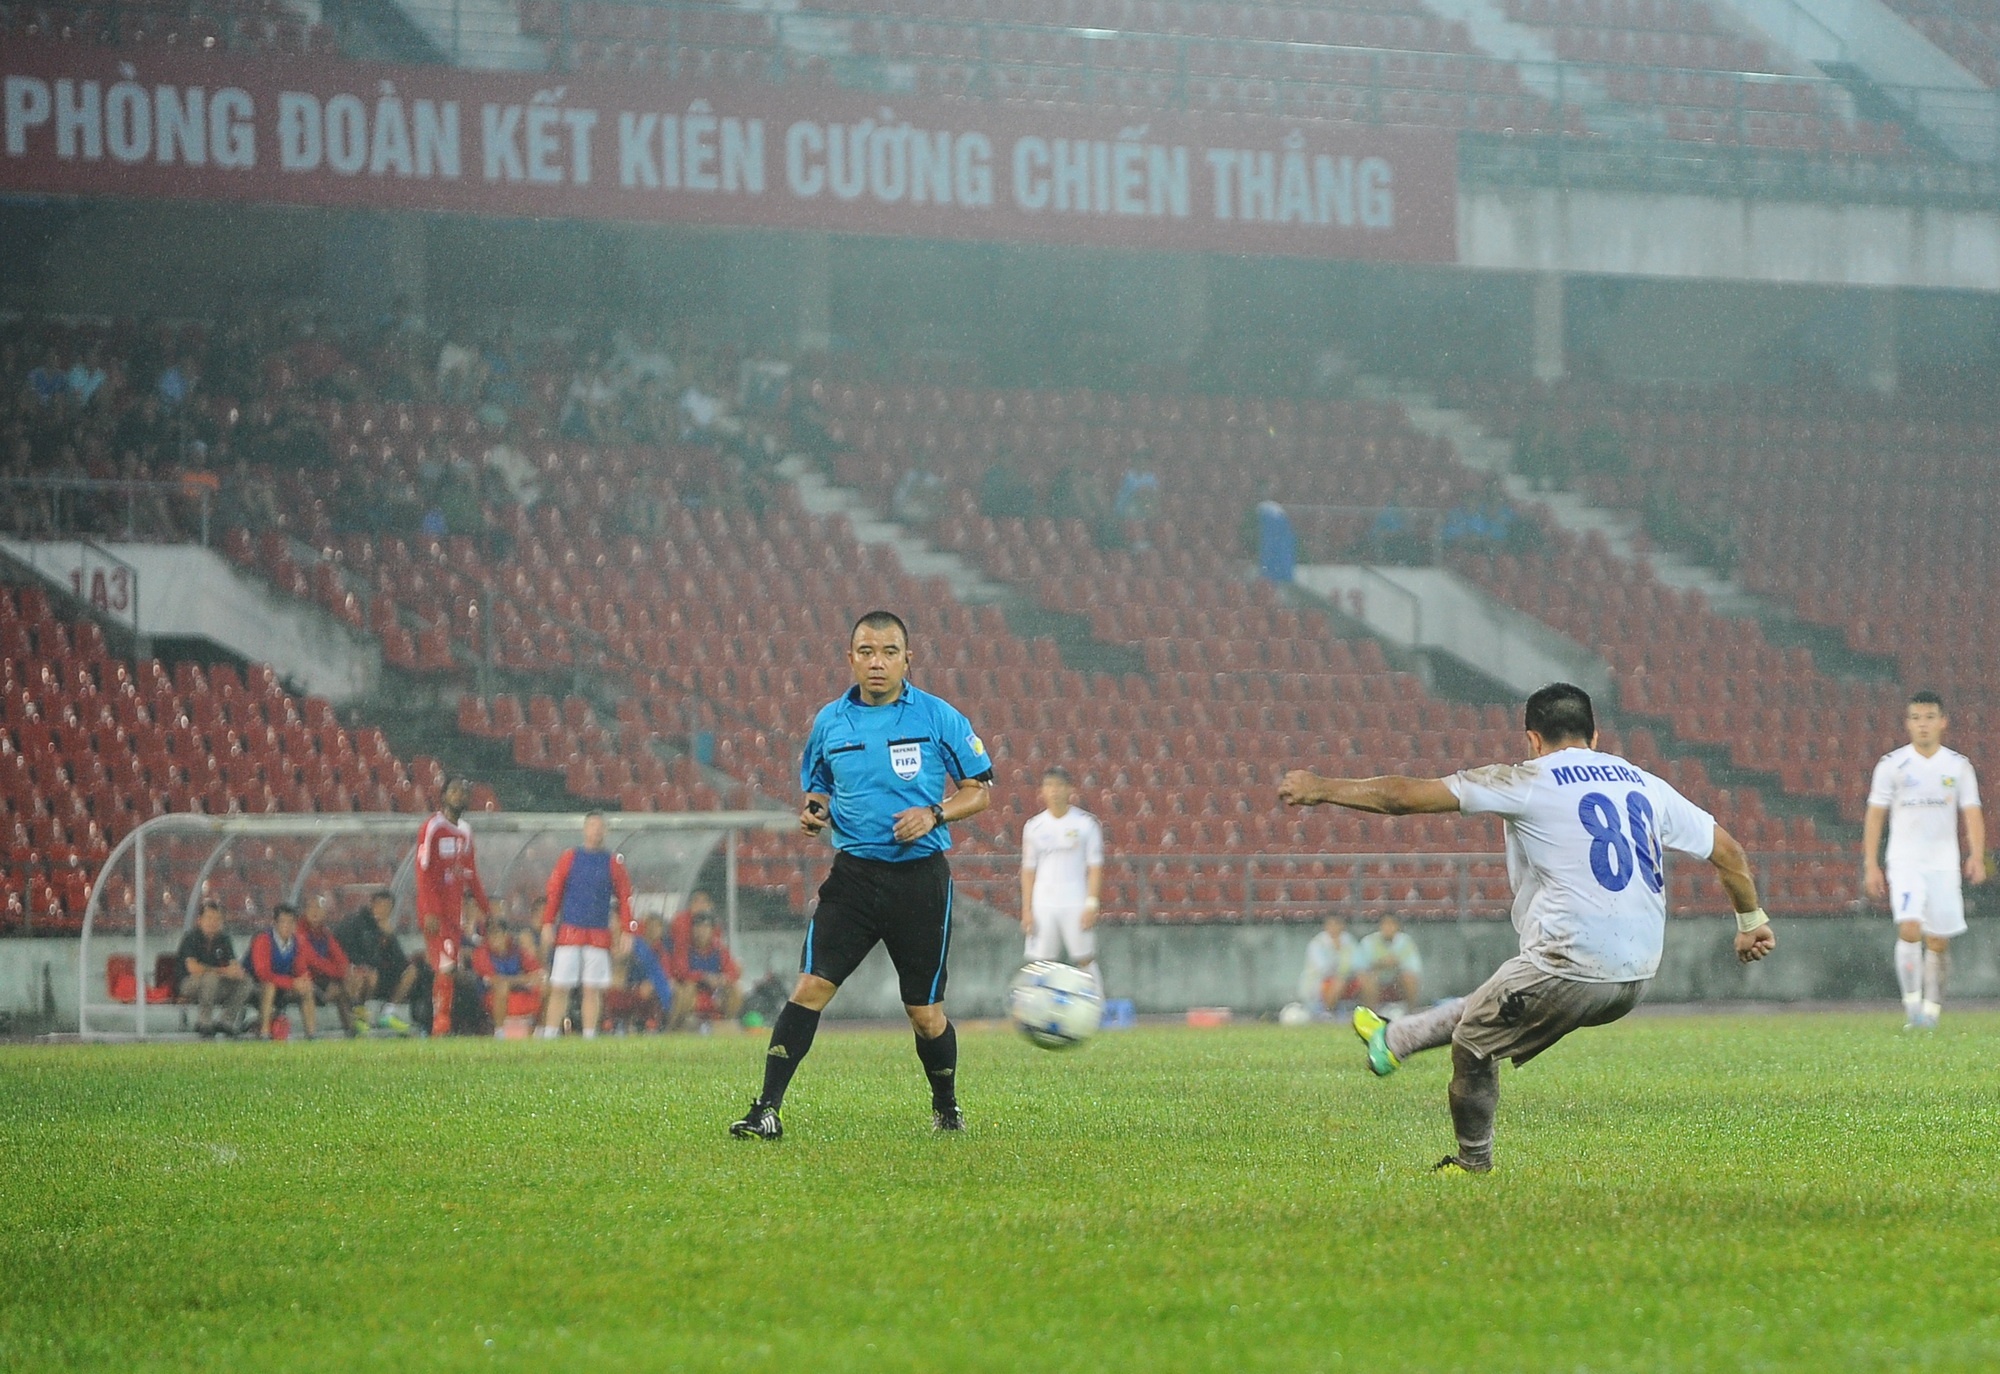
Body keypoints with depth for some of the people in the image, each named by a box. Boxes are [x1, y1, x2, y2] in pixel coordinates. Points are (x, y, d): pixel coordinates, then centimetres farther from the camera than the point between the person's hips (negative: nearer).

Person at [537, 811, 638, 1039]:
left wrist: (626, 931, -2)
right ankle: (550, 1035, -3)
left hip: (599, 935, 1)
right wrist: (547, 924, -4)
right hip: (569, 932, -1)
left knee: (593, 990, 1)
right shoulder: (569, 858, 5)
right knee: (559, 987, -5)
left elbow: (625, 898, 6)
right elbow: (554, 892, 4)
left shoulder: (613, 863, 6)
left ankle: (589, 1037, 7)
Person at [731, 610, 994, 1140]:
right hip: (854, 873, 2)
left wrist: (934, 815, -14)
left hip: (920, 875, -2)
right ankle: (767, 1110, -15)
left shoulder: (939, 718, -1)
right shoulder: (829, 722, 7)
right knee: (811, 986, -13)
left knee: (925, 1012, 4)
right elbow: (817, 790, 21)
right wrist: (814, 815, -3)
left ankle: (946, 1106, 30)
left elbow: (980, 791, 4)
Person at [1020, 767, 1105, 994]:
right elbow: (1028, 870, 10)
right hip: (1043, 906, 2)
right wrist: (1026, 910, 4)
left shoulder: (1086, 823, 1)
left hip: (1076, 905, -2)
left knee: (1085, 960, 0)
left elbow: (1095, 866, 0)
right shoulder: (1034, 826, 8)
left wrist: (1092, 904, -9)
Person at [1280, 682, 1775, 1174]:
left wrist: (1323, 789, 10)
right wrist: (1751, 919, 35)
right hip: (1636, 980, 7)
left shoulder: (1527, 781, -2)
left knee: (1474, 1042, 17)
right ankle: (1394, 1039, 42)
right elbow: (1728, 849, 19)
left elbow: (1410, 796, -1)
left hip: (1568, 970, -7)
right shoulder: (1643, 783, 14)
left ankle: (1473, 1164, 29)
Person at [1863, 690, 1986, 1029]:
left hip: (1944, 864, 2)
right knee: (1909, 928, -20)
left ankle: (1931, 1009, 15)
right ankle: (1912, 1004, -18)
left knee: (1938, 941, 4)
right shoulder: (1892, 765, 2)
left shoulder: (1958, 766, 5)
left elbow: (1972, 813, 3)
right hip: (1904, 861, -2)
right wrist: (1871, 865, -1)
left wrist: (1977, 856, -12)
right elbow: (1875, 815, 4)